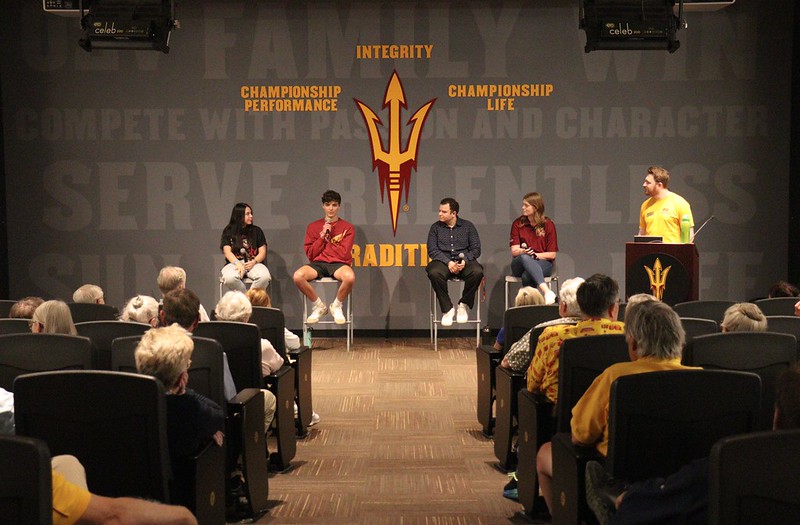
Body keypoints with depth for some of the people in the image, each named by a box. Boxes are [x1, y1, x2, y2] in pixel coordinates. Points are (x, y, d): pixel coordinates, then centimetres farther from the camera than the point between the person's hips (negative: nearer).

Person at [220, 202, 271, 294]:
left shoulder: (256, 231, 14)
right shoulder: (228, 231, 11)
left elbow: (262, 252, 9)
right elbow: (227, 252, 1)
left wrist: (254, 262, -12)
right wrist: (238, 264, -18)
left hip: (253, 263, 1)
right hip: (234, 263, -1)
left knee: (265, 277, -34)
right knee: (229, 278, -37)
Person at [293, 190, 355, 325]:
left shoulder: (347, 227, 5)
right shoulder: (313, 226, 12)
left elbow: (344, 254, -5)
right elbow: (310, 254, 5)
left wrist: (328, 239, -1)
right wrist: (323, 236, -4)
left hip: (338, 264, -2)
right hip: (318, 263, 2)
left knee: (350, 277, -39)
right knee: (298, 276, -31)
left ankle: (336, 306, -8)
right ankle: (319, 306, -7)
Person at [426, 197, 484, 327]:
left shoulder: (468, 226, 11)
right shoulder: (435, 227, 12)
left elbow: (476, 249, 5)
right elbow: (432, 250, 2)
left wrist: (465, 261, -15)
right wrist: (448, 262, -14)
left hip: (464, 261, 0)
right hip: (443, 261, 0)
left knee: (477, 272, -34)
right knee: (434, 273, -35)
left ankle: (463, 305, -10)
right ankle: (447, 309, -19)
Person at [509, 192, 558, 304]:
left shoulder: (548, 224, 2)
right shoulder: (517, 223, 7)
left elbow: (552, 254, 2)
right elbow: (514, 251, 1)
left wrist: (534, 255, -11)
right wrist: (523, 252, -21)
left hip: (543, 262, -1)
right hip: (520, 263, 1)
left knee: (527, 276, -37)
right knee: (524, 257, -38)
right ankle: (546, 291, -55)